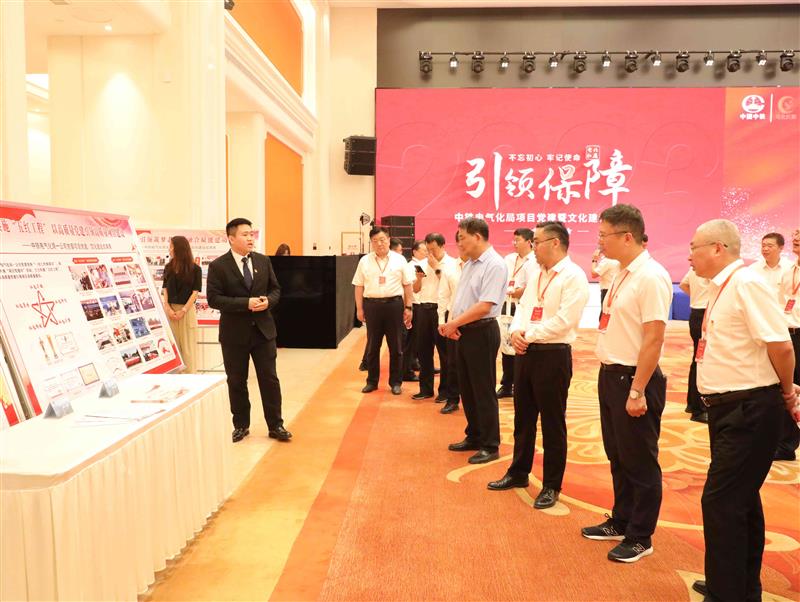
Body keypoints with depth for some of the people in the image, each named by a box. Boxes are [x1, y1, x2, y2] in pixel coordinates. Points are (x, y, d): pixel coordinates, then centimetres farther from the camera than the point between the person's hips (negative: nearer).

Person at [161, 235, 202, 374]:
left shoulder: (195, 269, -2)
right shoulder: (168, 268, 10)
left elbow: (195, 292, -5)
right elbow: (165, 289, 7)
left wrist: (183, 310, -11)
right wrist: (167, 308, -6)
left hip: (187, 310, -3)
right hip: (170, 309, 4)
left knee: (188, 346, 1)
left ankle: (190, 376, 7)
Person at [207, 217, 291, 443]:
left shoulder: (263, 261, 5)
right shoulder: (218, 266, -7)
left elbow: (275, 289, 11)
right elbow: (213, 298, -13)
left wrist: (268, 301, -12)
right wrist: (246, 303, -21)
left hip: (263, 329, 3)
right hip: (234, 332, -3)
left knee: (270, 379, 6)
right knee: (237, 382, 9)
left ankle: (275, 425, 18)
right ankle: (241, 425, 26)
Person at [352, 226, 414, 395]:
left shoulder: (399, 259, 3)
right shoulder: (364, 261, 5)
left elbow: (407, 285, 4)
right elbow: (359, 286, 7)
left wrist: (408, 308, 0)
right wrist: (359, 308, 3)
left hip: (394, 304, -1)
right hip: (372, 305, 1)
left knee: (396, 346, 6)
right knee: (372, 346, 9)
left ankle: (396, 382, 17)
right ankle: (372, 381, 21)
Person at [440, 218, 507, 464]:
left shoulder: (494, 264, -16)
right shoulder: (470, 264, 13)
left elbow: (484, 306, -23)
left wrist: (454, 323, -15)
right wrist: (450, 323, -2)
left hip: (482, 332, -9)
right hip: (464, 332, 9)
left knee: (483, 391, 1)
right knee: (467, 389, 16)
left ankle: (490, 445, 13)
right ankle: (474, 437, 30)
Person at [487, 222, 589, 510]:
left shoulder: (574, 276, -13)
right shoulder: (536, 274, 14)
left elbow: (564, 321, -20)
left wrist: (529, 335, -14)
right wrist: (516, 332, -5)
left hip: (553, 356, -8)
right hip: (525, 353, 8)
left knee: (552, 424, 5)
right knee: (523, 418, 18)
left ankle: (551, 485, 20)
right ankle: (518, 473, 33)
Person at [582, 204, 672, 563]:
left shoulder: (651, 277, -18)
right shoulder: (622, 274, 10)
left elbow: (654, 338, -21)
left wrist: (637, 391, -21)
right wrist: (609, 377, 12)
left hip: (633, 379, -9)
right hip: (610, 374, 9)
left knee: (639, 462, 6)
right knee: (617, 457, 20)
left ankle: (640, 538, 22)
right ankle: (620, 522, 36)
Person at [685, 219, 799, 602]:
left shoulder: (746, 283, -18)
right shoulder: (720, 287, 11)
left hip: (750, 411, -10)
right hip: (727, 408, 10)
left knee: (721, 501, -4)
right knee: (741, 499, 20)